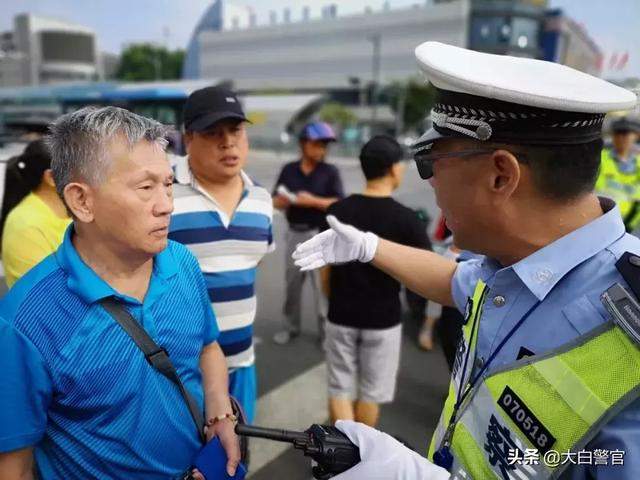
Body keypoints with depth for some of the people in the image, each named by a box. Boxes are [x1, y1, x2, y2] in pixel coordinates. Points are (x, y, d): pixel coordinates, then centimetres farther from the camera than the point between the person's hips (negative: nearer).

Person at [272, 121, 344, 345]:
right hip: (295, 234, 4)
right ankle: (291, 327, 29)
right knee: (292, 283, 13)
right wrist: (287, 200, -16)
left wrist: (312, 201, -21)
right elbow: (276, 202, 7)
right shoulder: (288, 170, 6)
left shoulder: (330, 172, -3)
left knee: (323, 285, -3)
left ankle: (326, 330, 10)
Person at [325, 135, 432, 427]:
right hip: (383, 319, -1)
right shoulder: (405, 219, -14)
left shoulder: (337, 211, -5)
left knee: (341, 389, 15)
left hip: (341, 316, 2)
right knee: (370, 393, 18)